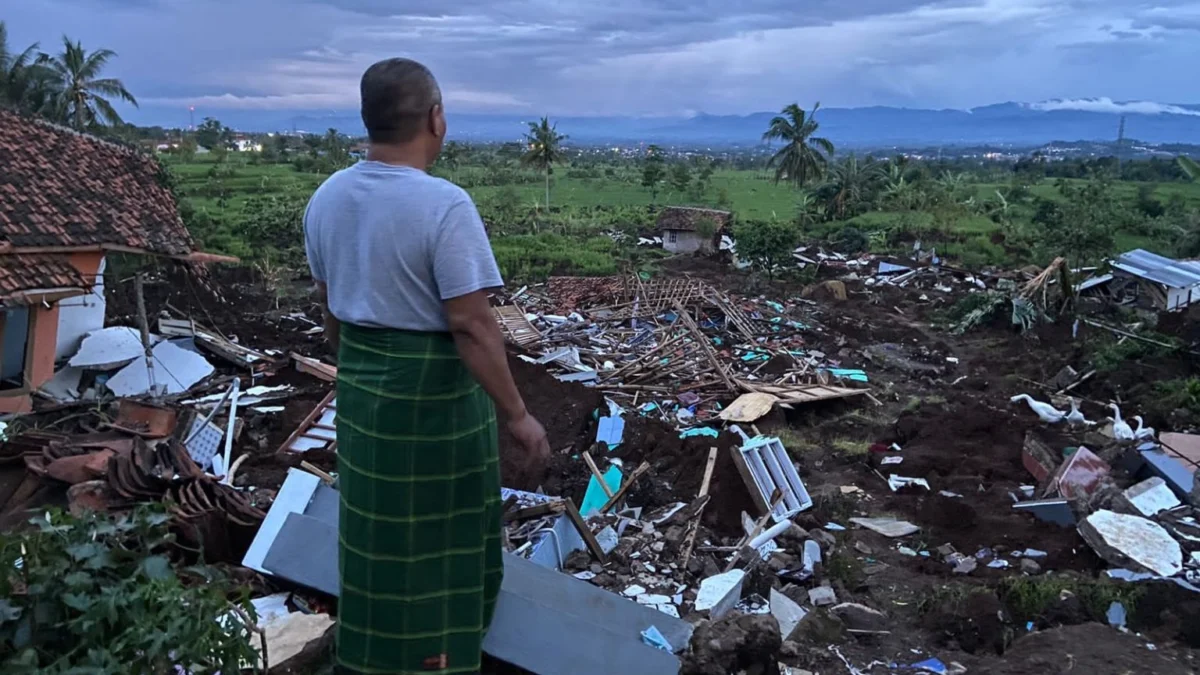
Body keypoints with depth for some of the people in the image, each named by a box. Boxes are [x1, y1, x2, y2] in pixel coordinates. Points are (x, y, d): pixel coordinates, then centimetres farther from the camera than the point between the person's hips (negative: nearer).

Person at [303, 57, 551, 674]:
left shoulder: (327, 197, -1)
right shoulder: (444, 205, -23)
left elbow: (330, 306, 9)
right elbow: (471, 325, -24)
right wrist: (516, 415, -17)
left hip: (363, 381, 7)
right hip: (432, 388, -7)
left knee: (379, 518, 23)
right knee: (438, 520, 13)